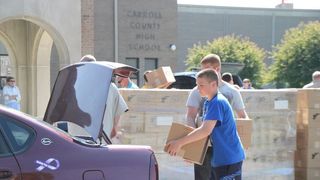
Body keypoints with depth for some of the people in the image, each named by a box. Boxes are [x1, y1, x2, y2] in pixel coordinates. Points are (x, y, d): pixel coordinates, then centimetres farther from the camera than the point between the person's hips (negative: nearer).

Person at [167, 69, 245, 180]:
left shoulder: (217, 103, -20)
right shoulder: (208, 103, 12)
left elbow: (205, 130, -28)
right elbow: (204, 128, 20)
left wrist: (180, 143, -24)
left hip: (229, 159, -10)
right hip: (219, 158, 10)